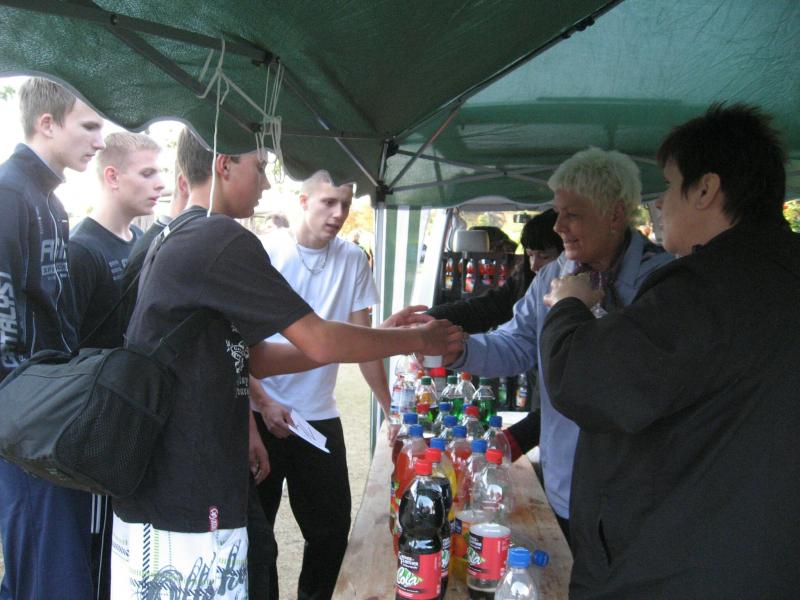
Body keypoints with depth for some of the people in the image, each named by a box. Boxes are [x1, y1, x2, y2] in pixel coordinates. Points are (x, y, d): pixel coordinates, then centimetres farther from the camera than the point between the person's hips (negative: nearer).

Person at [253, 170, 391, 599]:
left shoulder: (353, 260, 2)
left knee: (333, 528, 9)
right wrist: (264, 404, -13)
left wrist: (389, 407, 5)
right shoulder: (266, 251, -7)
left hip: (320, 415, 3)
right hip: (263, 412, -2)